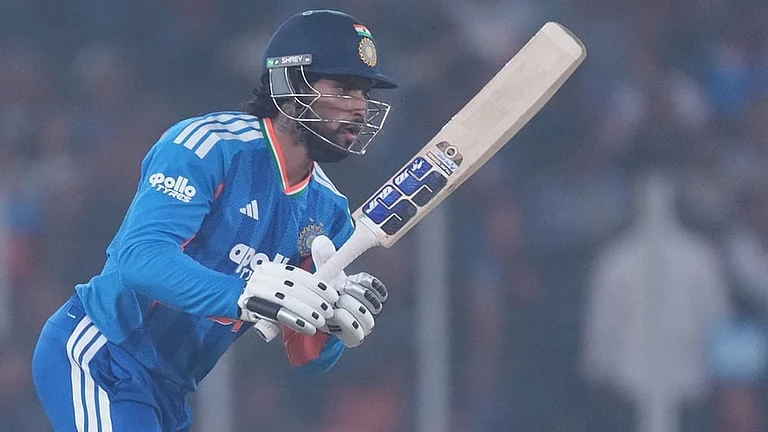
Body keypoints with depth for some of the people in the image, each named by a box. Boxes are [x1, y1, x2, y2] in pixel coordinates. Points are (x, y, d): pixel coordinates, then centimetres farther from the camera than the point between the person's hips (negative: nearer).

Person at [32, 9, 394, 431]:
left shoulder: (329, 210, 6)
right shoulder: (211, 144, -15)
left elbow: (309, 360, 5)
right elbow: (141, 257, -28)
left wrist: (333, 319, -18)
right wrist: (246, 294, -41)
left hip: (167, 396, 8)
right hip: (93, 358, -8)